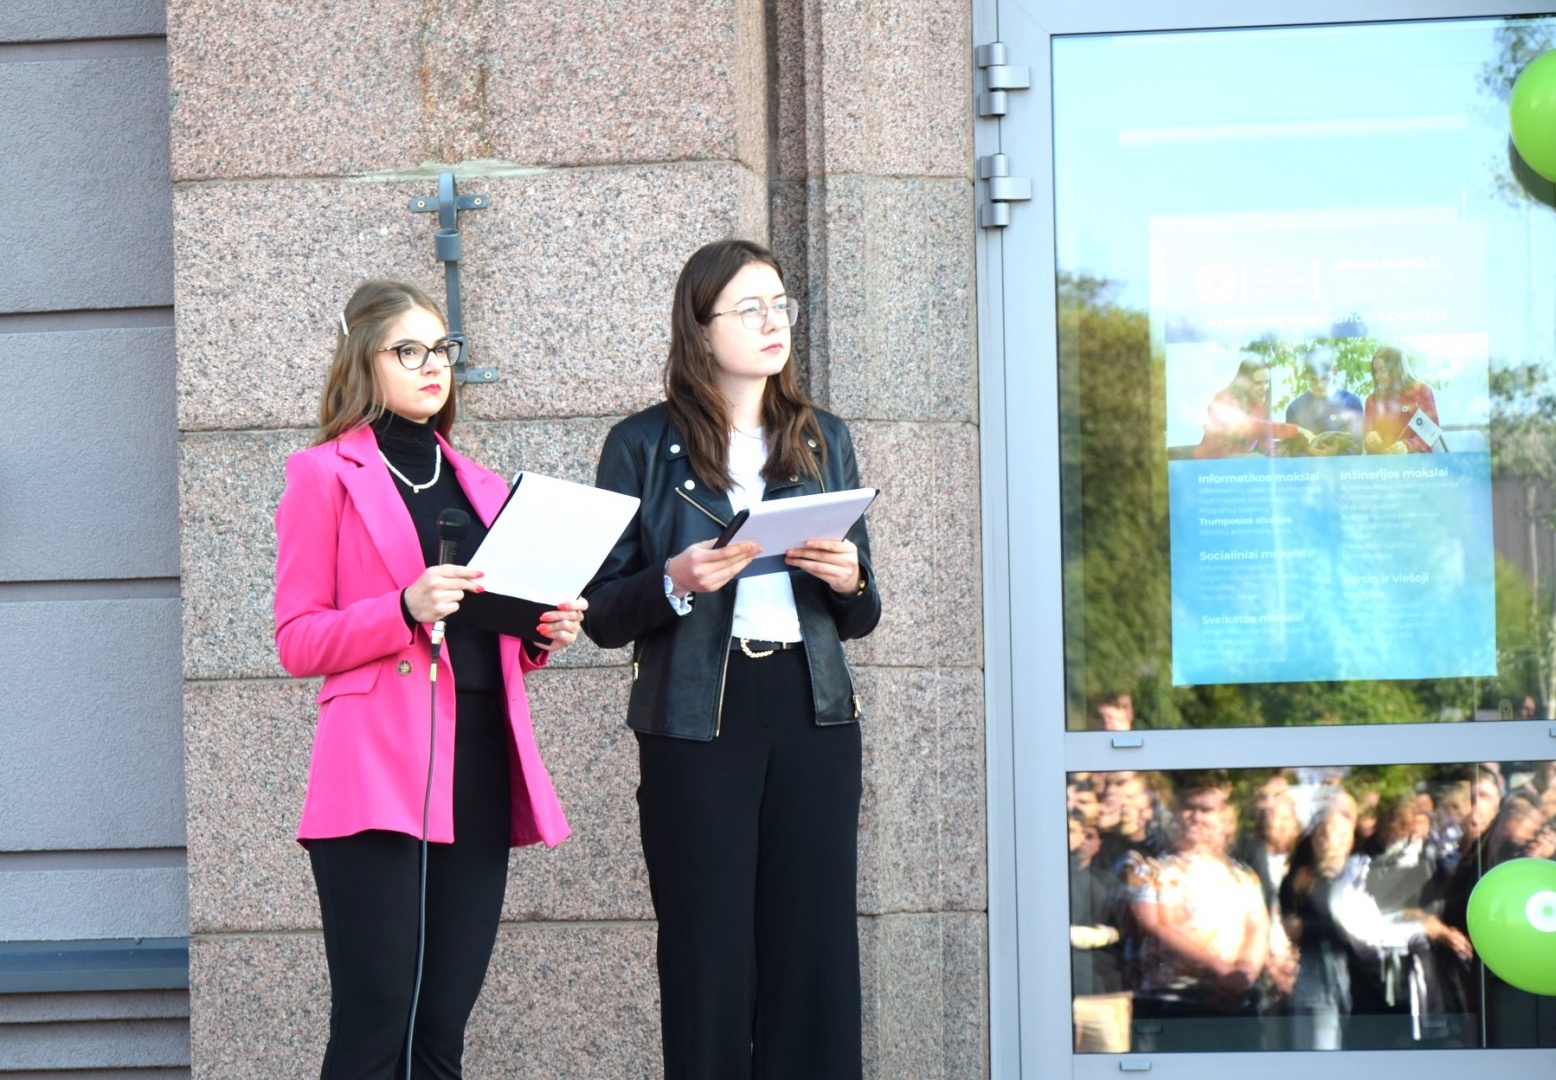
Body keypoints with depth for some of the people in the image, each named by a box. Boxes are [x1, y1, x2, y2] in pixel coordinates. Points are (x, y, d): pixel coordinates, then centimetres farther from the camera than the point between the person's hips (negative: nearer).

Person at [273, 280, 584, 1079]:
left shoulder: (477, 487, 21)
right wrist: (405, 609, -18)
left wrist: (544, 633, 6)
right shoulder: (324, 475, 3)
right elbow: (297, 642, -3)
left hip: (479, 772, 6)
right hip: (379, 773, -6)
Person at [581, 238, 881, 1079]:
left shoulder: (823, 441, 14)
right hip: (696, 718, -3)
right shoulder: (643, 446, 3)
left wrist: (850, 581, -4)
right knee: (709, 961, -3)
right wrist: (677, 584, -17)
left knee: (814, 954, 0)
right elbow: (602, 614, 1)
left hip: (813, 714, 3)